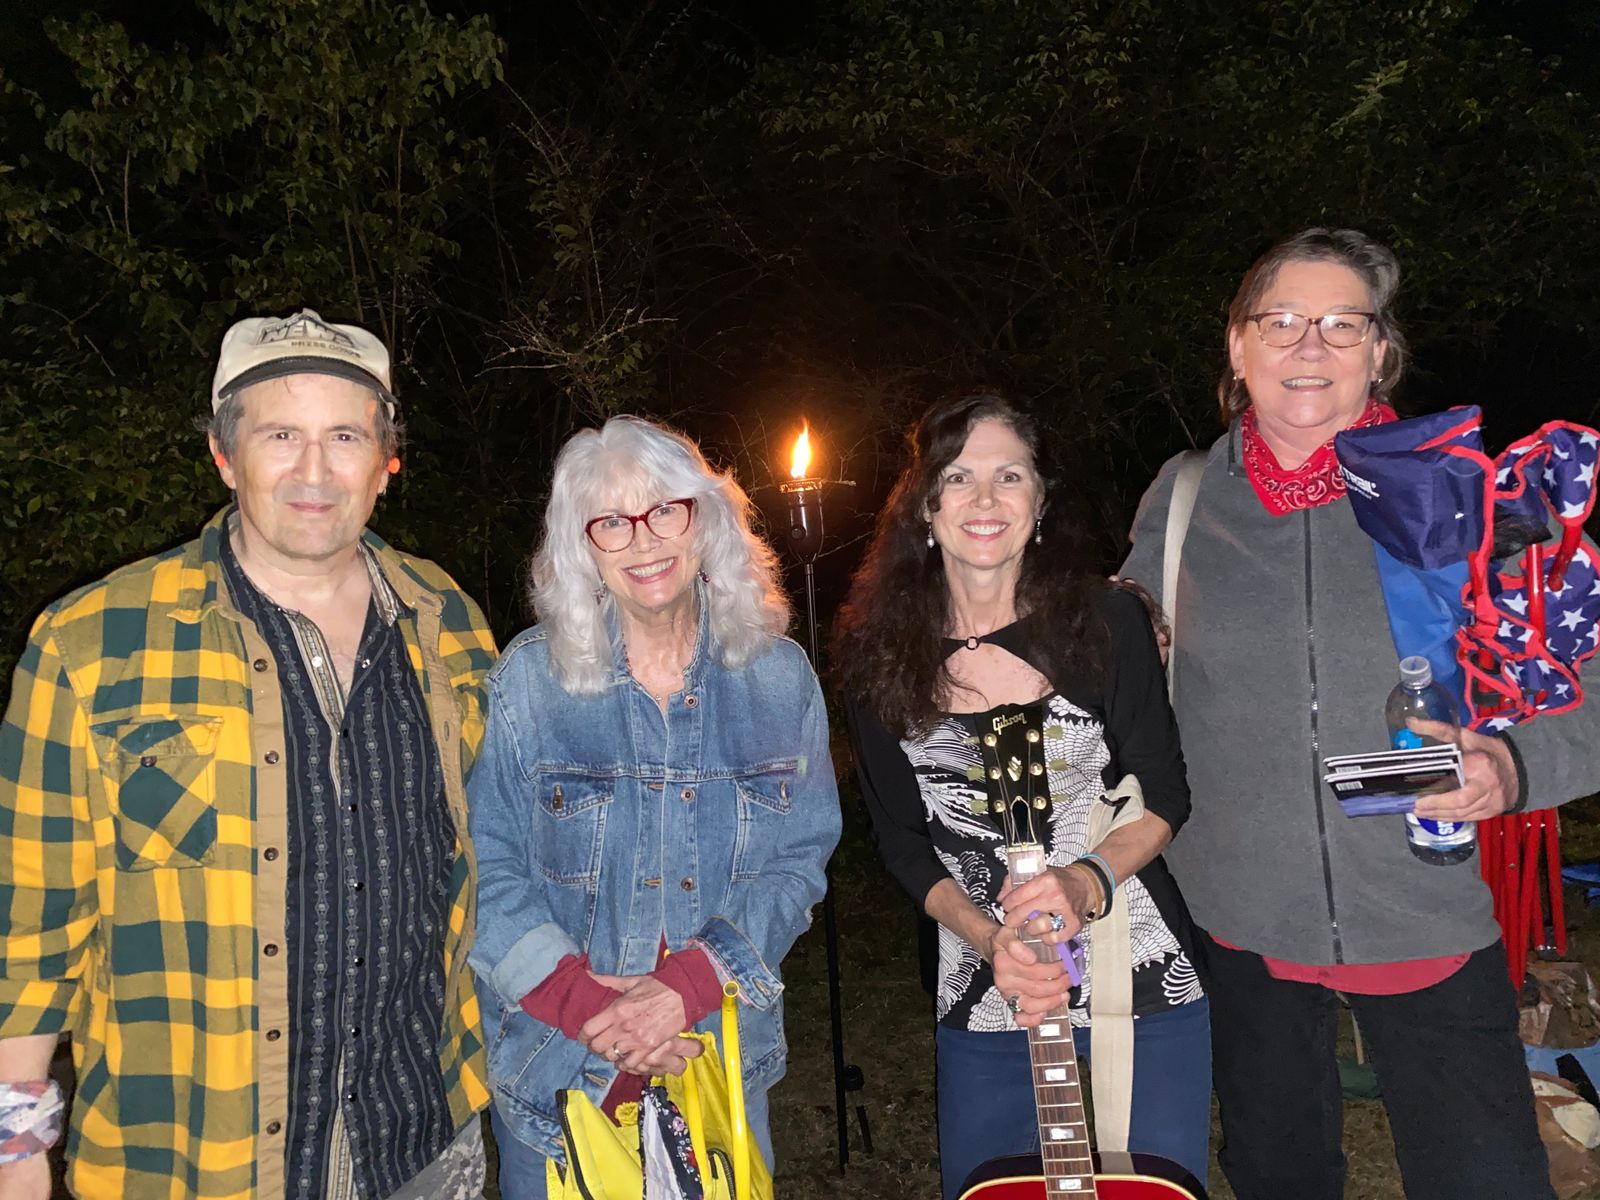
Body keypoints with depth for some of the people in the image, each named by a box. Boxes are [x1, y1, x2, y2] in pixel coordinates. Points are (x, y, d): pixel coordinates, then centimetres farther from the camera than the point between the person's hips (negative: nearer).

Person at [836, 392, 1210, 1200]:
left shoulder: (1107, 620, -9)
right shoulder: (879, 655, -6)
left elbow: (1166, 791, -3)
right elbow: (900, 840, 0)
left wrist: (1088, 880, -20)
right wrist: (988, 937, -14)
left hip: (1143, 982, -1)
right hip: (982, 1004, 1)